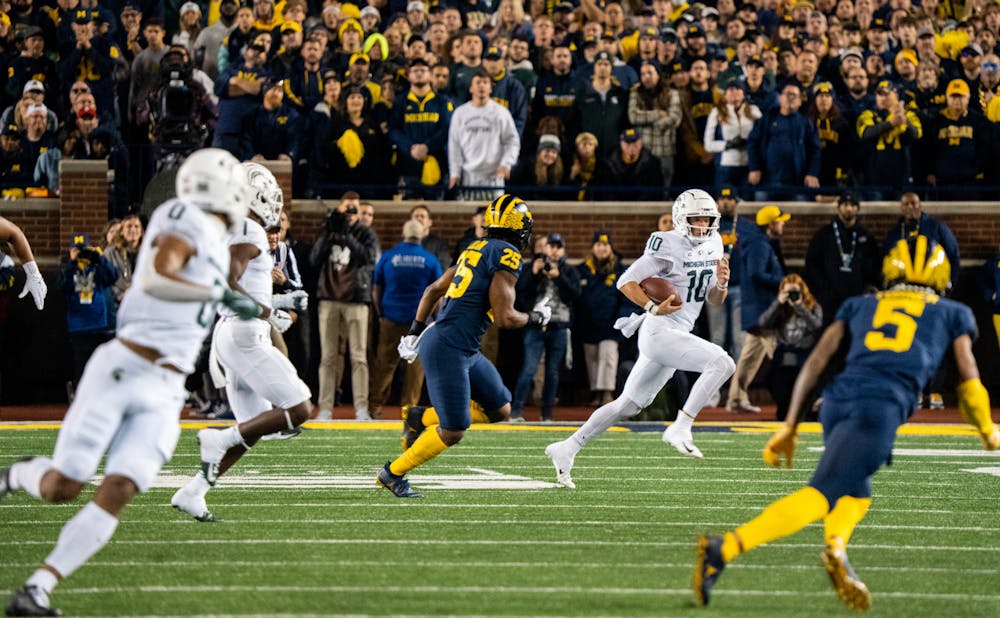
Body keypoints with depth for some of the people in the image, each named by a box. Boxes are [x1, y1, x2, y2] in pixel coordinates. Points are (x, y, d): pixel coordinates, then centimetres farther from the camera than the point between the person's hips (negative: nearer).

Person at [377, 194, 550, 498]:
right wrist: (534, 318, 2)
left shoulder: (476, 250, 14)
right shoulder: (507, 256, -12)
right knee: (453, 431, -3)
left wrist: (415, 332, 27)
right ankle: (393, 472, 10)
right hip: (448, 350, -9)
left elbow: (434, 289, 21)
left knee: (500, 409, 14)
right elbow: (504, 318, -16)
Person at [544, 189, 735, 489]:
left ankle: (567, 449, 22)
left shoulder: (713, 246, 12)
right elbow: (626, 282, -13)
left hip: (678, 336, 9)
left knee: (628, 405, 14)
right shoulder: (669, 246, -13)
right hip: (659, 331, -9)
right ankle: (680, 428, -21)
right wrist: (655, 308, -27)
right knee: (723, 362, -24)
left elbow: (715, 300, 17)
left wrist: (721, 282, -5)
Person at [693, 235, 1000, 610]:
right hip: (883, 407, -4)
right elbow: (969, 383, 25)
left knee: (853, 493, 23)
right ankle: (723, 549, -30)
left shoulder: (859, 306, 29)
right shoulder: (952, 314, 26)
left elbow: (816, 362, 20)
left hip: (838, 397, 4)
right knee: (819, 496, -12)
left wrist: (789, 427, 19)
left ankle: (836, 548, -11)